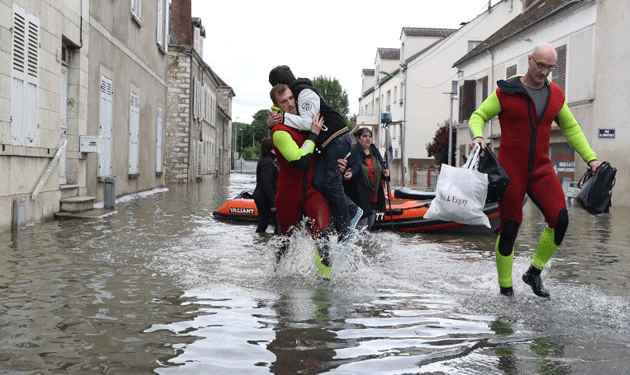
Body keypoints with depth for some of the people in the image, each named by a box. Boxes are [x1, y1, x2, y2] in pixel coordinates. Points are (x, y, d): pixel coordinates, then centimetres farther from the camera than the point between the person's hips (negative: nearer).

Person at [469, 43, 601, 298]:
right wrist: (478, 136, -24)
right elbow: (478, 117, -1)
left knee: (560, 220, -14)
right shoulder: (506, 92, -5)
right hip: (509, 171, -4)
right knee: (509, 228, -2)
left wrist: (591, 158, 10)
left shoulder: (555, 95, 7)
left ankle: (534, 273, 6)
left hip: (541, 170, 4)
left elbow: (571, 128, 17)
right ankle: (505, 288, 14)